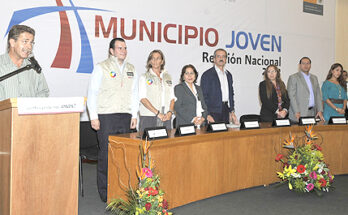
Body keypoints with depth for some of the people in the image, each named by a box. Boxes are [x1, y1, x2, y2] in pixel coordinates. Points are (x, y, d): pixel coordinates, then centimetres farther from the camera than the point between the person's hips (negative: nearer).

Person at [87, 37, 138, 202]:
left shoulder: (131, 69, 16)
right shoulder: (101, 68, 0)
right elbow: (92, 94, -2)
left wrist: (134, 115, 11)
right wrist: (94, 117, -8)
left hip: (125, 117, 5)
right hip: (106, 117, -5)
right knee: (106, 153, -4)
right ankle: (105, 192, 5)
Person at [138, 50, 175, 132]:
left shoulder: (167, 77, 16)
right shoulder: (144, 77, 4)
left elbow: (172, 98, 13)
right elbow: (142, 98, -7)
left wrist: (170, 112, -5)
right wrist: (157, 113, -14)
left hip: (165, 117, 3)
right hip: (148, 117, -3)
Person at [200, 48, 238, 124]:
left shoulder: (228, 75, 15)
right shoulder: (207, 75, -5)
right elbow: (203, 96, -8)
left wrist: (232, 111, 12)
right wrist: (207, 115, -15)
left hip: (226, 111, 6)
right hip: (213, 112, -6)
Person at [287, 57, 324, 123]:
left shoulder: (314, 78, 17)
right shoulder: (293, 78, -2)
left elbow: (318, 95, 15)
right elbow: (291, 96, -9)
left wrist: (320, 110, 4)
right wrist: (297, 112, -16)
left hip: (313, 112, 5)